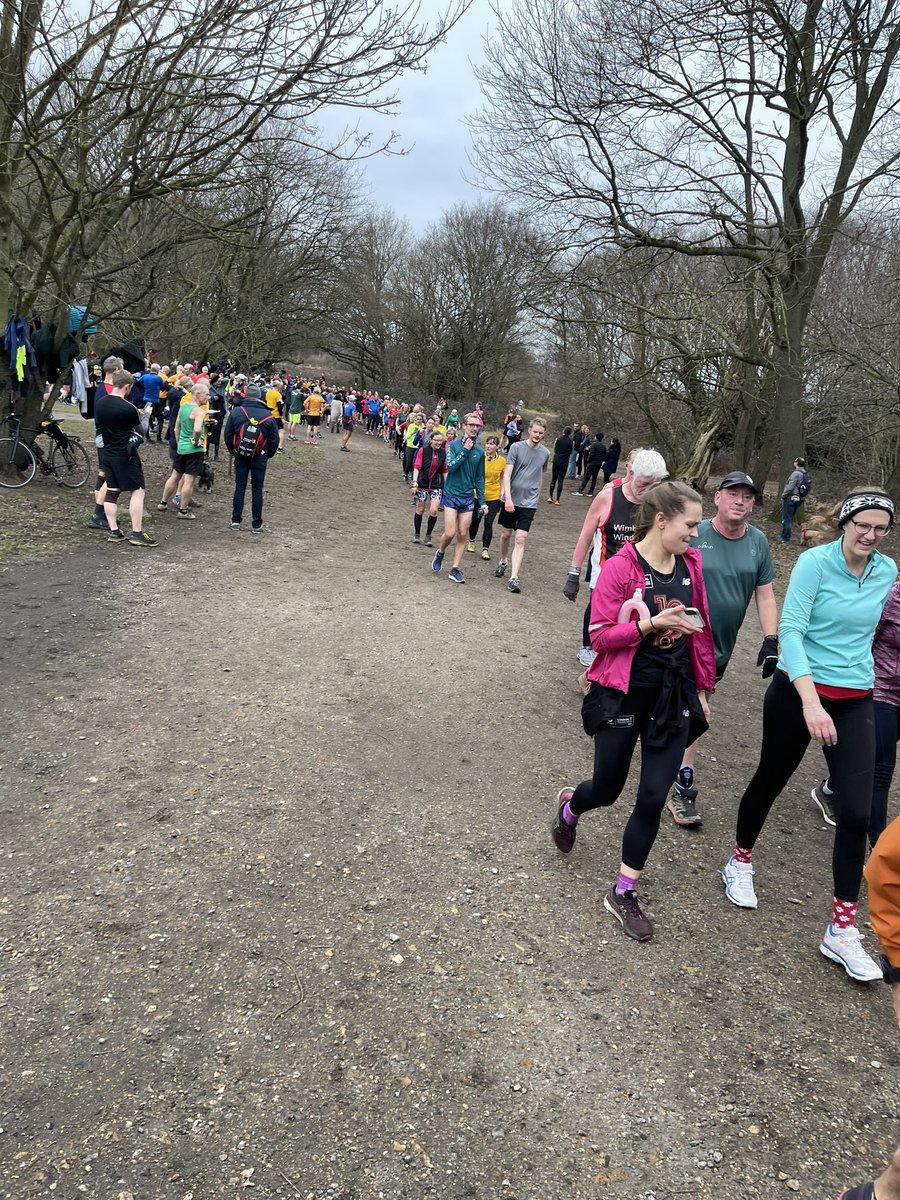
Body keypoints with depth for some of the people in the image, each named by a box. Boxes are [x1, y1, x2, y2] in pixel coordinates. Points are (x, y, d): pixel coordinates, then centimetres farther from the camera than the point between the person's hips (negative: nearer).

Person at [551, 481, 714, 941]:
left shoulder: (690, 564, 1)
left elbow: (699, 628, 11)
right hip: (623, 695, -4)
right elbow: (600, 635, -14)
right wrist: (652, 623, -27)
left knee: (653, 799, 4)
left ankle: (623, 893, 22)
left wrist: (701, 688, 14)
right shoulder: (620, 569, -15)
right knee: (607, 789, 11)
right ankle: (569, 807, 49)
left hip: (673, 695, 4)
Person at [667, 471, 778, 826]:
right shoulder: (693, 535, -13)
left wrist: (770, 641, -1)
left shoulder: (758, 542, 1)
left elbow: (765, 596, 6)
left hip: (721, 646, 4)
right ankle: (684, 788, 6)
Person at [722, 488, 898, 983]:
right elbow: (791, 629, -21)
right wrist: (811, 701, -30)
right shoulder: (814, 561, -14)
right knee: (770, 780, 15)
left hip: (855, 703, 4)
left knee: (855, 813, -4)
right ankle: (740, 862, 42)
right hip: (798, 693, -3)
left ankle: (841, 930, 8)